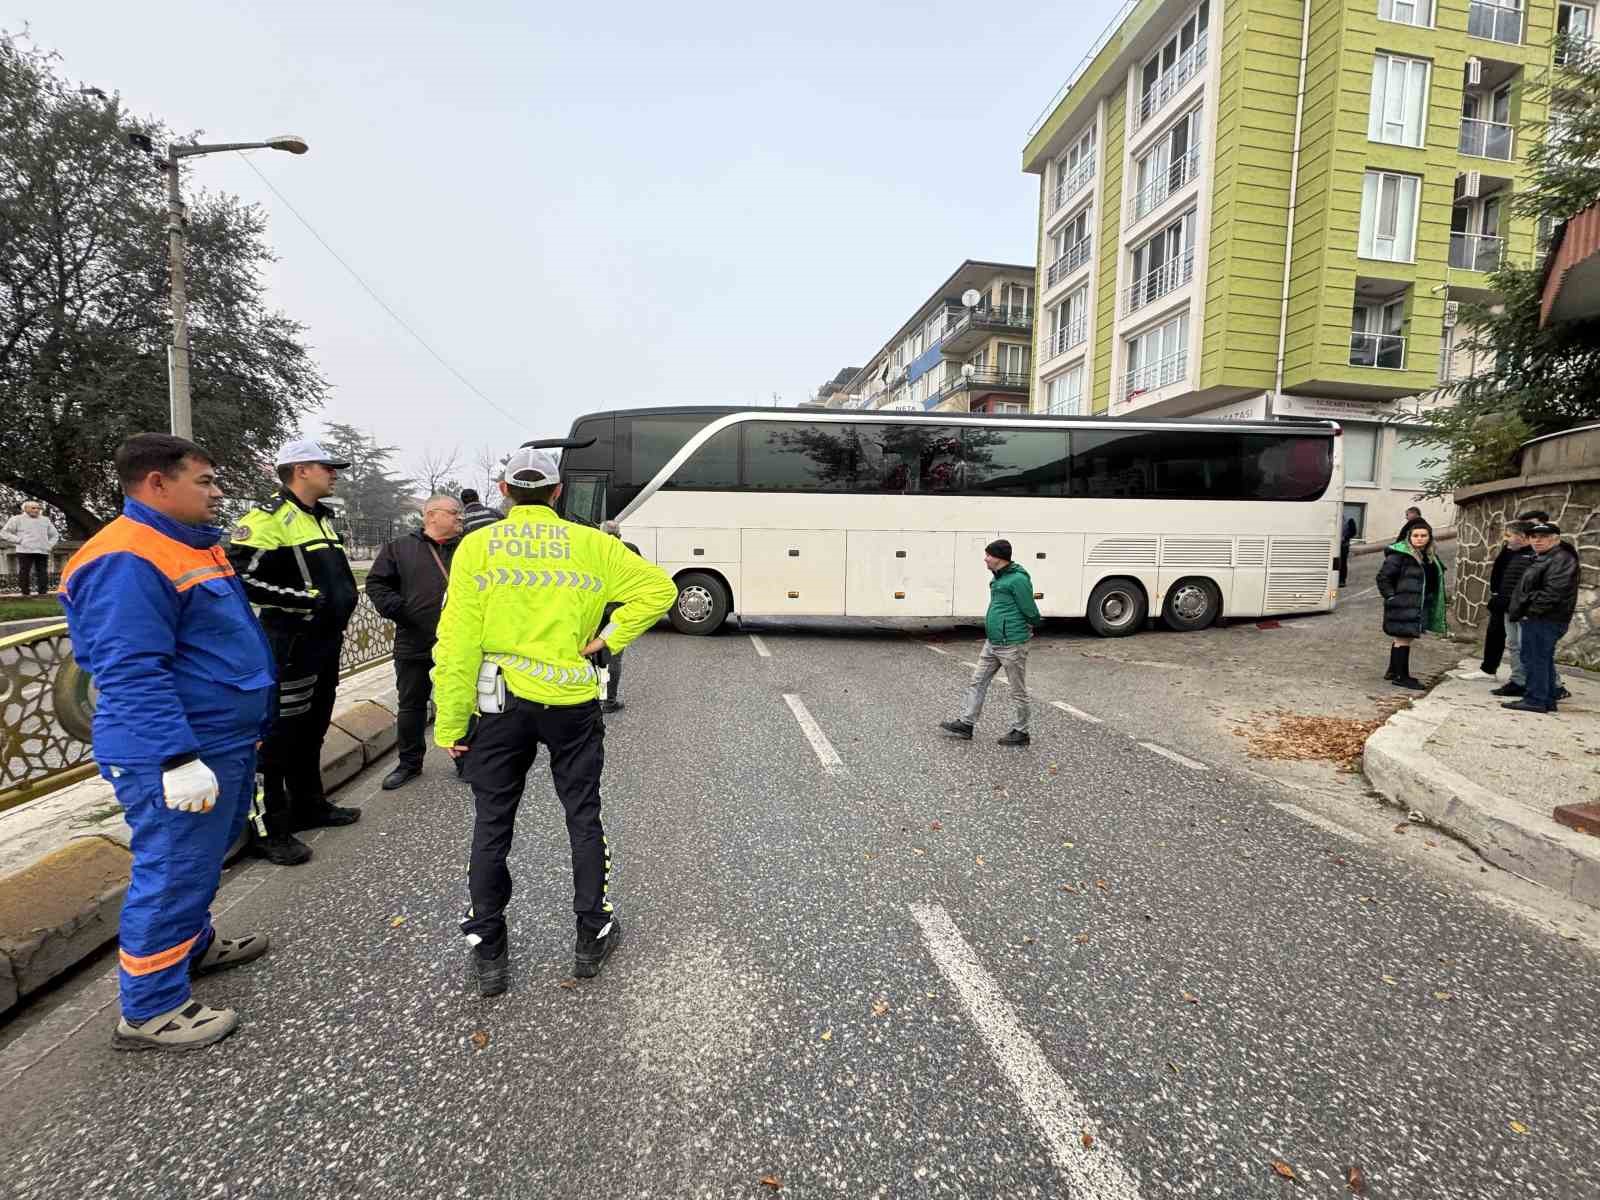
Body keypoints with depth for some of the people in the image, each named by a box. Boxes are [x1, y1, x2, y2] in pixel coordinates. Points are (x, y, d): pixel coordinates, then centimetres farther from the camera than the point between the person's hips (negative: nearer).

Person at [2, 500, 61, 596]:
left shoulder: (46, 520, 20)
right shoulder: (17, 519, 8)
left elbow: (55, 535, 28)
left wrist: (50, 545, 12)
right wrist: (19, 540, -7)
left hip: (43, 551, 3)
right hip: (25, 551, -3)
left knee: (43, 573, -1)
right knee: (24, 573, -6)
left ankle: (43, 592, 0)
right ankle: (25, 593, -4)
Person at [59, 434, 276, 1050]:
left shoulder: (195, 544, 13)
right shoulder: (128, 560, -20)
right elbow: (131, 674, -27)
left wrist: (247, 730, 26)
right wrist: (179, 760, -28)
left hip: (223, 743, 10)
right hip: (177, 756, -10)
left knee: (200, 861, 24)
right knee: (172, 873, 2)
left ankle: (192, 946, 43)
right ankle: (149, 1011, 17)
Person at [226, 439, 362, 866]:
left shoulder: (323, 517, 16)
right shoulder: (269, 518, -14)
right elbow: (238, 576, -22)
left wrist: (344, 595, 12)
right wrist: (303, 599, -21)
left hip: (327, 639, 9)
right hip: (291, 642, -9)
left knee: (313, 728, 18)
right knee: (279, 732, -2)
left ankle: (308, 805, 32)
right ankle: (268, 828, 7)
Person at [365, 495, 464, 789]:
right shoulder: (400, 548, 4)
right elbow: (376, 583, 3)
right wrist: (399, 611, -11)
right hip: (414, 645, 0)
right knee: (411, 706, 13)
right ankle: (409, 763, 29)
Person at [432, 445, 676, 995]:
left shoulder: (476, 546, -2)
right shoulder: (589, 544, -1)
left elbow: (457, 643, -6)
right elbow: (659, 587, -2)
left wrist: (450, 724, -1)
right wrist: (609, 638, 0)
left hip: (500, 705, 0)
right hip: (572, 702, 0)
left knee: (492, 826, 14)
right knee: (583, 819, 14)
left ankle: (488, 954, 24)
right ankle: (592, 938, 26)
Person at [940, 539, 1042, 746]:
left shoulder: (1018, 579, -19)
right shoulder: (998, 578, 11)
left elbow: (1030, 611, -13)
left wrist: (1032, 627, 5)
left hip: (1012, 645, -9)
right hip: (992, 643, 10)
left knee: (1018, 691, 6)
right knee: (977, 681, 12)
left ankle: (1020, 731, 19)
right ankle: (966, 723, 19)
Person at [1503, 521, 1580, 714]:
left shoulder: (1561, 559, -13)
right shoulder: (1543, 559, 19)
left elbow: (1553, 592, -23)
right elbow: (1529, 589, 25)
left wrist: (1531, 611, -19)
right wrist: (1518, 611, 16)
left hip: (1544, 621, -10)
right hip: (1538, 619, 10)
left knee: (1535, 658, -7)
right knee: (1543, 660, 15)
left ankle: (1536, 700, -3)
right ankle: (1549, 699, 23)